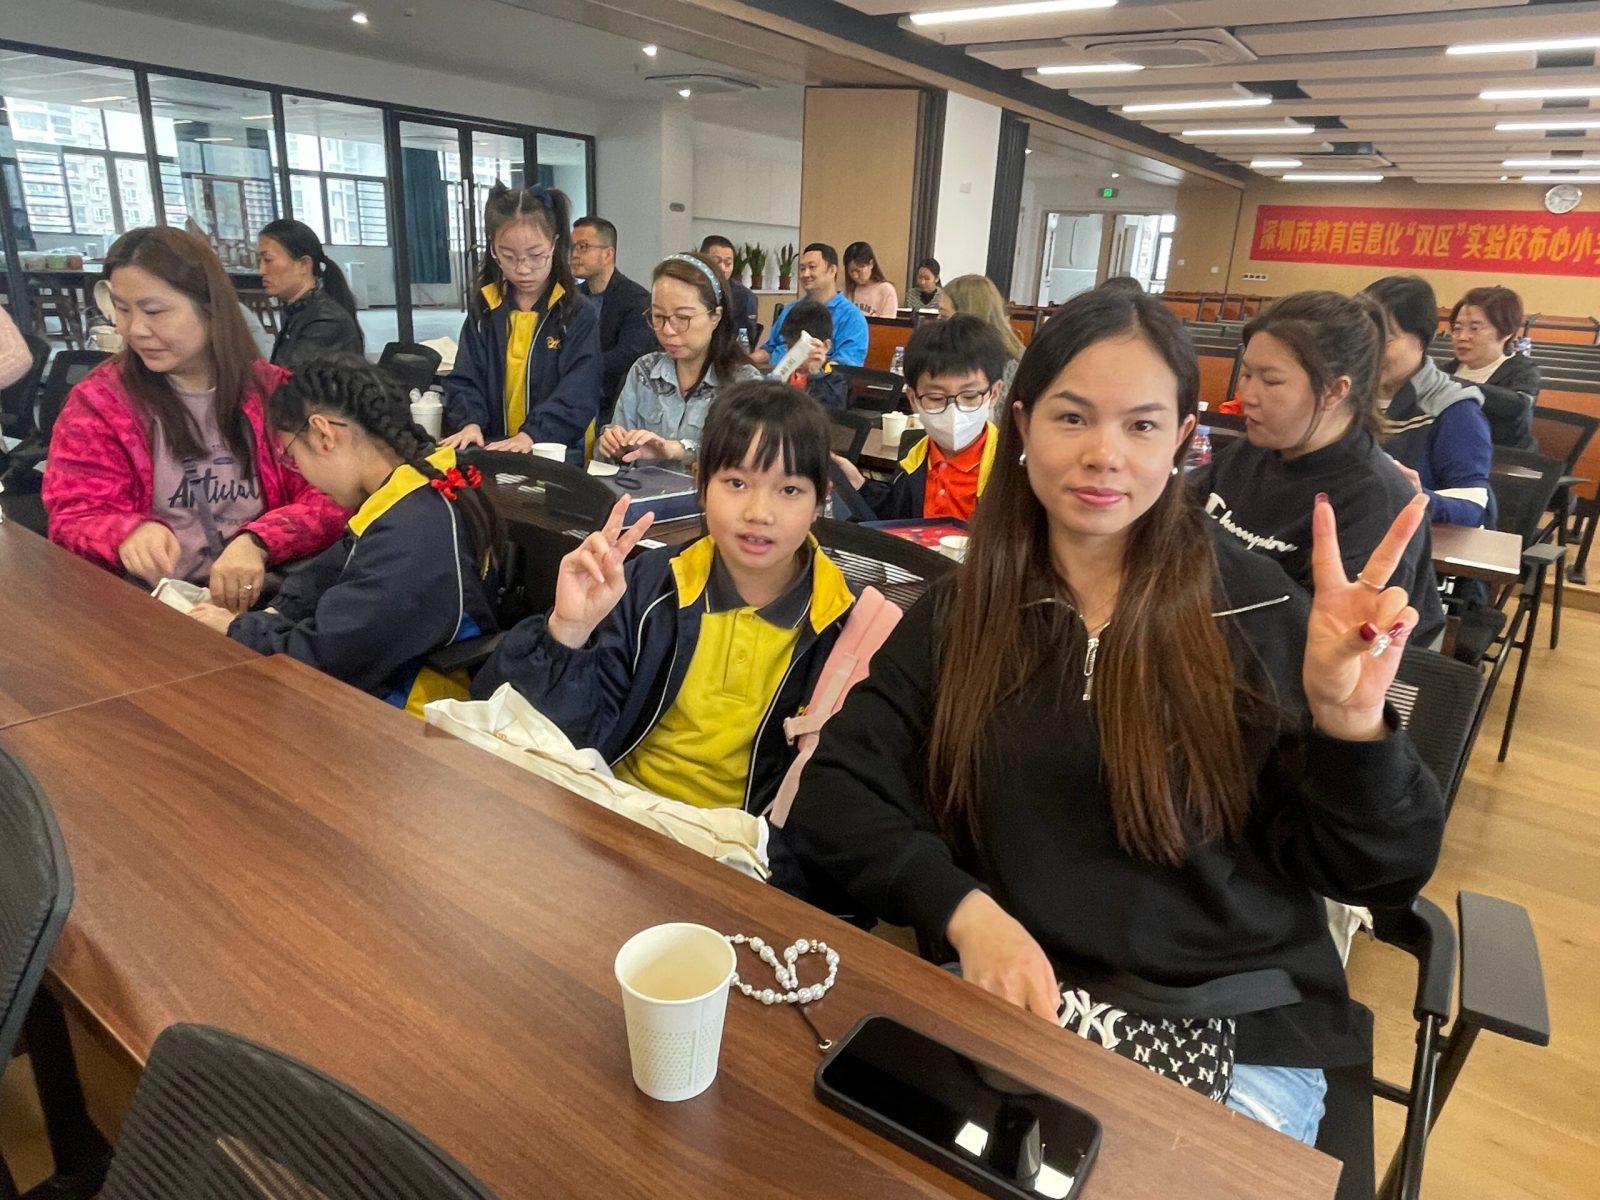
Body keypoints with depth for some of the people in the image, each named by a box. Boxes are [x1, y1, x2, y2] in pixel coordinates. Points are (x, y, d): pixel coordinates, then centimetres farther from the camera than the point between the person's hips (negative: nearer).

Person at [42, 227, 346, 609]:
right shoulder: (98, 402, 5)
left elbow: (327, 497, -2)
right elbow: (74, 517, 1)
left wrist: (257, 543, -21)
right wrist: (130, 533, -22)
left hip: (263, 594, 1)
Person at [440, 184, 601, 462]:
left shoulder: (579, 314, -2)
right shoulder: (483, 310, 10)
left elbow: (578, 394, -10)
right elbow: (465, 380, 7)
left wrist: (533, 434, -24)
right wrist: (470, 422, -13)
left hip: (558, 454, -3)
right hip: (494, 451, 3)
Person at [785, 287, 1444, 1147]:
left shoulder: (1249, 604, -4)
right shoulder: (962, 609, 1)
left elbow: (1375, 876, -3)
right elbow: (834, 792, -3)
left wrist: (1348, 718, -23)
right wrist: (962, 910, -18)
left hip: (1233, 1029, 0)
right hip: (1013, 998, 1)